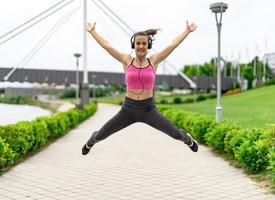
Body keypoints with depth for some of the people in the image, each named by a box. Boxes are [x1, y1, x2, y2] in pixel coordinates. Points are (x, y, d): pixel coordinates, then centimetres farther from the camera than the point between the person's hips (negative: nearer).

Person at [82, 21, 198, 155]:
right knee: (100, 135, 10)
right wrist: (92, 31, 11)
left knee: (176, 134, -4)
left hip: (148, 109, 0)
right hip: (128, 109, 1)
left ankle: (188, 140, 35)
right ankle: (90, 142, 49)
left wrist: (187, 31, 6)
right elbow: (106, 45, 5)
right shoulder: (127, 61, 0)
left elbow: (173, 44, 3)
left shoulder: (154, 61, 0)